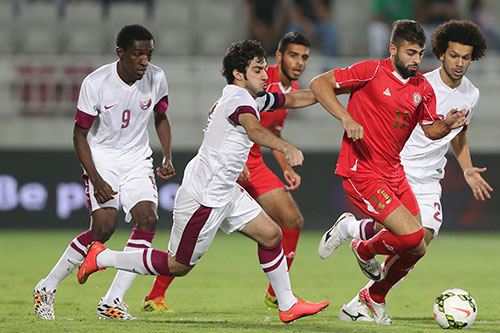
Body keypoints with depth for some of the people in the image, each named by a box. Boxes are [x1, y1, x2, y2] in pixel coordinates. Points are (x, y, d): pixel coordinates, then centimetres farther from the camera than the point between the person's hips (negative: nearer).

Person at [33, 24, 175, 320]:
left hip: (138, 160, 4)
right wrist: (96, 180, -18)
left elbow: (161, 118, 13)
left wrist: (167, 158, 0)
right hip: (102, 160, -4)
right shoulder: (96, 83, -18)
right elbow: (80, 134, -10)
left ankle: (112, 302, -15)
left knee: (148, 219, -18)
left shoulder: (156, 78, -6)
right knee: (104, 226, -20)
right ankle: (47, 289, -2)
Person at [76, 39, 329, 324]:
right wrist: (287, 148, -60)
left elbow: (292, 99, 27)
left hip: (225, 191, 10)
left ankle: (287, 305, 17)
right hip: (203, 198, -10)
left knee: (271, 235, 7)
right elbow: (255, 131, -44)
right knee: (177, 266, 3)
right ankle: (102, 258, 14)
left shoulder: (254, 98, 10)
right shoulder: (239, 98, -22)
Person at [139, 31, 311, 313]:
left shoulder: (292, 89, 9)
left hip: (254, 165, 8)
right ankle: (155, 297, -3)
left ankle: (276, 295, 11)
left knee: (293, 220, -1)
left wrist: (287, 169, 12)